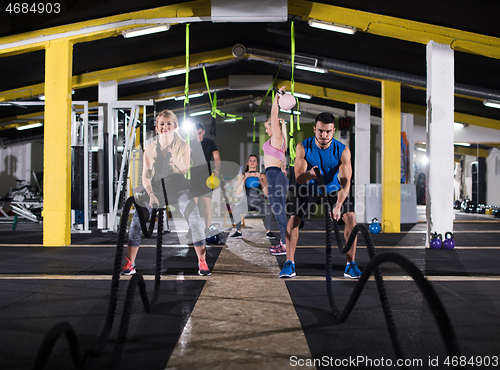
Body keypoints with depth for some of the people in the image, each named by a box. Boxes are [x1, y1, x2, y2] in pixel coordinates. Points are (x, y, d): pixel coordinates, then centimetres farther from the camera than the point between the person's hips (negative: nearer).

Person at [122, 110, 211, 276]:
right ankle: (129, 264, -12)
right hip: (157, 189, 1)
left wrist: (176, 163, -33)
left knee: (194, 216, -26)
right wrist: (150, 194, -14)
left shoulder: (183, 146, 3)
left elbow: (185, 170, -10)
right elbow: (145, 176, 3)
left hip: (178, 189, -1)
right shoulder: (151, 148, 6)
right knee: (138, 215, -22)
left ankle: (202, 261, -12)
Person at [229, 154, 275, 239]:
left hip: (259, 201, -1)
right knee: (235, 210, -30)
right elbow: (238, 192, -8)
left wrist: (260, 179, -19)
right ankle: (238, 231, -11)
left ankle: (268, 231, -21)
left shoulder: (262, 176, 0)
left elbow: (266, 192, -10)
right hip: (247, 201, 1)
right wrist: (244, 179, -19)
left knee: (267, 208, -35)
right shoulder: (242, 176, 2)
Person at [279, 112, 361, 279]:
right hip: (307, 190, 0)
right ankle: (289, 263, -9)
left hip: (332, 190, 1)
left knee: (351, 217, -19)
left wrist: (338, 205, -44)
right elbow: (298, 178, -25)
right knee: (293, 219, -22)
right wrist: (309, 175, -50)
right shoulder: (303, 147, -21)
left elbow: (345, 181, -28)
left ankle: (351, 264, -7)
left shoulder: (343, 151, -22)